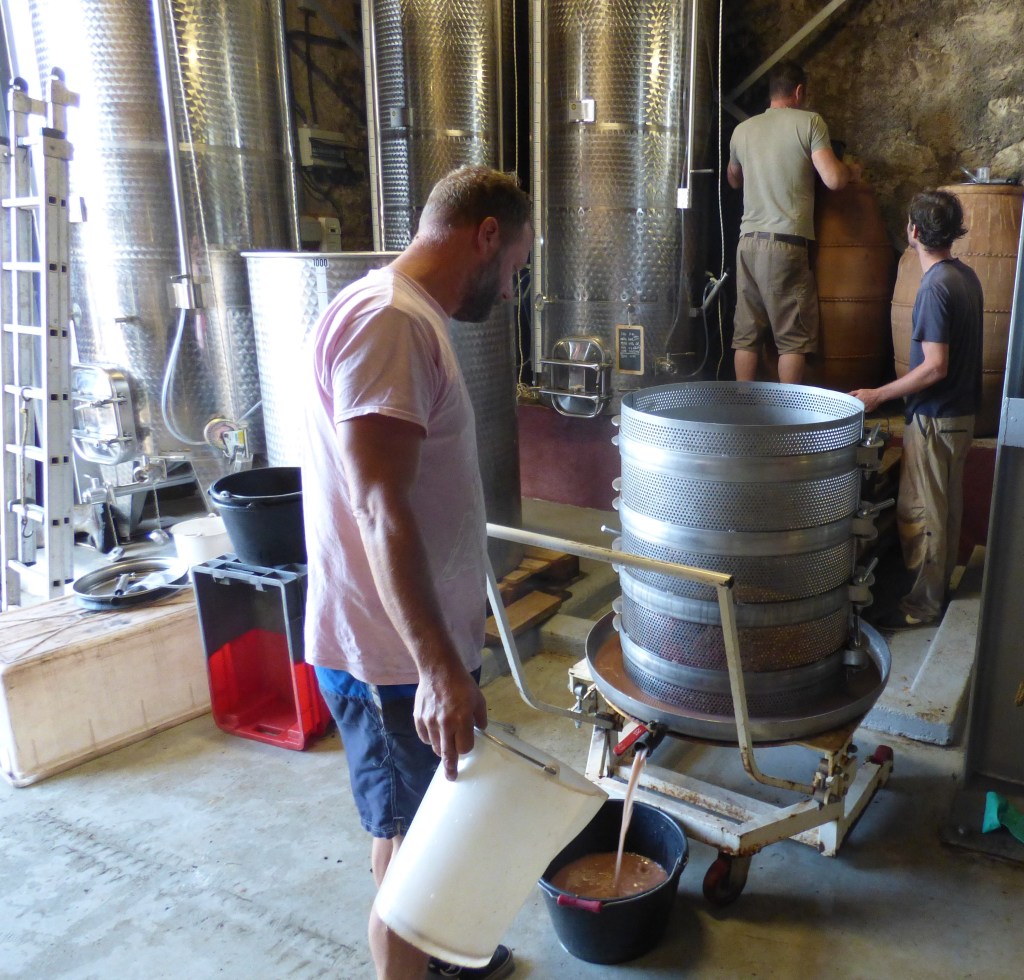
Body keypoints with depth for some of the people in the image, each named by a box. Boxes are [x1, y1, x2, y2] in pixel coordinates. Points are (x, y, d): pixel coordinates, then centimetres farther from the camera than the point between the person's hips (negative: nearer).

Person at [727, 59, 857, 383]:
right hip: (786, 244, -5)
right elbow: (833, 180, -9)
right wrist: (852, 172, 13)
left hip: (748, 241, 5)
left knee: (746, 333, 7)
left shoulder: (743, 129, 14)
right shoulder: (809, 122, -1)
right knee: (793, 337, 1)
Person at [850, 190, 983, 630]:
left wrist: (878, 395, -16)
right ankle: (940, 585, 32)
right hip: (962, 412, 9)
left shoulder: (935, 288, -21)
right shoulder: (966, 276, 7)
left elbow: (934, 367, -24)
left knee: (919, 514, 0)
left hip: (935, 419, -9)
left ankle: (921, 605, 10)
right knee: (947, 507, 19)